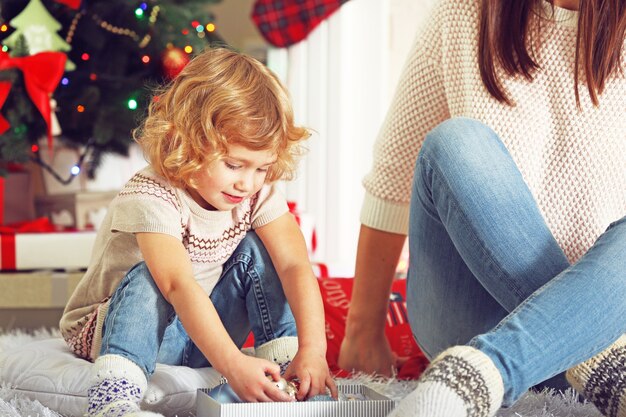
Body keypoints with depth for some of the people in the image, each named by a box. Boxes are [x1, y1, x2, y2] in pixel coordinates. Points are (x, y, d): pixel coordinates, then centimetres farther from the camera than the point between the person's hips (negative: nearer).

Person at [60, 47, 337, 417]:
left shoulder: (259, 192, -10)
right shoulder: (152, 198, -29)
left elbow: (295, 265, -21)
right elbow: (179, 286, -42)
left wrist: (312, 350, -36)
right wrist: (233, 365, -52)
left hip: (201, 334, 5)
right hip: (116, 331, -5)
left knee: (254, 250, -12)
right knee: (148, 278, -34)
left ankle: (283, 363, -14)